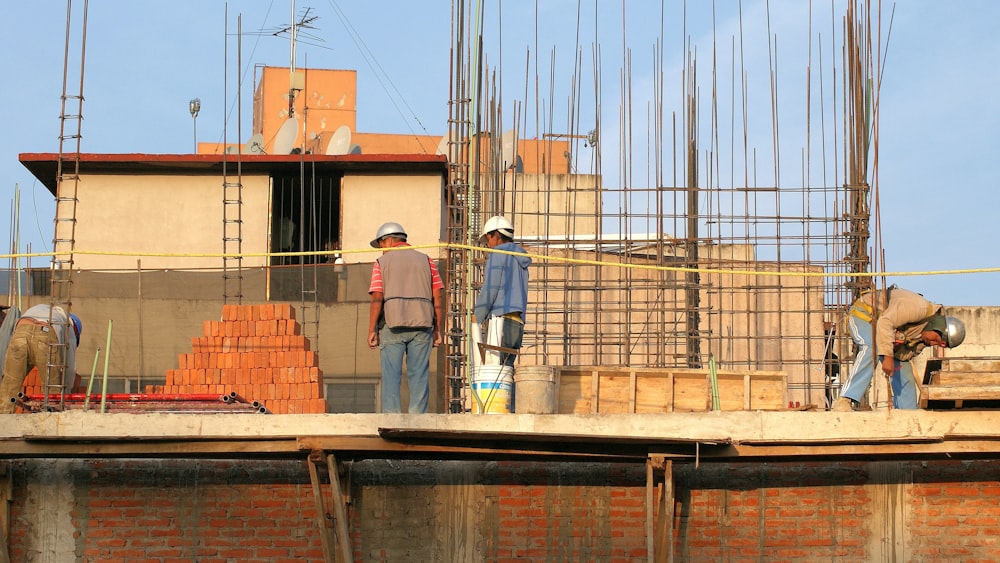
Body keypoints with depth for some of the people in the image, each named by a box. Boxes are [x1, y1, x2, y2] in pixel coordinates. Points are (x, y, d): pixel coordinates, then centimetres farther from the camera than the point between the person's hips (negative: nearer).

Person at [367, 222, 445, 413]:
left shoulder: (382, 262, 7)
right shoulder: (426, 260, 14)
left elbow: (377, 299, -4)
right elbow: (438, 297, 7)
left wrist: (372, 331, -1)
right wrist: (438, 330, 10)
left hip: (392, 325, -2)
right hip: (422, 325, 2)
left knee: (391, 376, 1)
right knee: (419, 376, 3)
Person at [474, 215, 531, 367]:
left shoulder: (498, 254, 1)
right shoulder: (521, 261, 26)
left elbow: (489, 289, -8)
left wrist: (478, 319, -4)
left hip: (501, 318, -8)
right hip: (518, 323, 8)